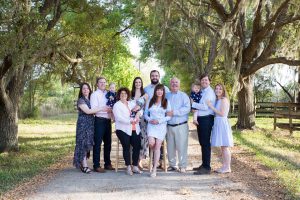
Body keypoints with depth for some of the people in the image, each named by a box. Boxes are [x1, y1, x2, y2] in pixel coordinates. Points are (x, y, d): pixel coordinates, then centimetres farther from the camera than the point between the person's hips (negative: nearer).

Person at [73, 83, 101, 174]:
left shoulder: (91, 99, 17)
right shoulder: (80, 100, -5)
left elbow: (93, 111, 12)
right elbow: (87, 111, -18)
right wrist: (101, 108, -17)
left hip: (90, 124, 7)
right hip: (83, 123, -7)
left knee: (88, 143, 6)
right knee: (83, 143, -6)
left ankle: (83, 164, 12)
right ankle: (84, 166, -5)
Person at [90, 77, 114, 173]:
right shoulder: (95, 94, -2)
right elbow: (93, 109, -12)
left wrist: (111, 109, 0)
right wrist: (104, 109, -19)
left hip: (108, 120, 7)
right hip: (99, 120, -6)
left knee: (108, 143, 13)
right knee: (97, 143, -4)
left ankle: (107, 163, 24)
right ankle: (96, 165, 2)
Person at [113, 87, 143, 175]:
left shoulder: (132, 103, 22)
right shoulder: (117, 105, 5)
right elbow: (119, 118, -9)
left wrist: (138, 114, -6)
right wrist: (130, 121, -17)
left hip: (135, 129, 4)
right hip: (123, 129, -4)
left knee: (137, 146, -8)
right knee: (126, 147, -13)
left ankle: (135, 166, 2)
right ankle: (128, 167, -4)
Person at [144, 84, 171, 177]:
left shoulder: (166, 102, 4)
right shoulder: (150, 101, 8)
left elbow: (169, 116, 1)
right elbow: (145, 114, 11)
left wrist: (159, 121, -11)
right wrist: (149, 120, -9)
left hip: (161, 126, -1)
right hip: (151, 125, 1)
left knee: (157, 147, -6)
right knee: (151, 143, -20)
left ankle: (154, 169, -2)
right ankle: (157, 157, 15)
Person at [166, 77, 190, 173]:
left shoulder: (183, 95, 1)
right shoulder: (166, 96, 13)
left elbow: (187, 108, -13)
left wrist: (174, 112, -17)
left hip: (181, 125, -3)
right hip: (169, 126, 4)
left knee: (181, 146, -3)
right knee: (170, 146, 9)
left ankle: (182, 166, 6)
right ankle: (172, 164, 21)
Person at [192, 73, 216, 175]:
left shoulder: (209, 92, -11)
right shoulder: (201, 92, 17)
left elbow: (205, 107, -20)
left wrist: (193, 104, -10)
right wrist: (195, 117, 3)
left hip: (206, 119, -9)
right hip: (200, 119, 9)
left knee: (205, 143, -6)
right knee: (202, 143, 16)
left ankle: (206, 167, -2)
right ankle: (204, 165, 26)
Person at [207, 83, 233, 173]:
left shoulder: (224, 99, -10)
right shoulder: (217, 100, 16)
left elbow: (222, 113, -17)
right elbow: (216, 113, 12)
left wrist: (211, 107, -14)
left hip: (222, 123, -9)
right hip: (218, 123, 9)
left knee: (225, 147, -5)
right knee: (222, 147, 12)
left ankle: (227, 167, 0)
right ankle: (224, 166, 19)